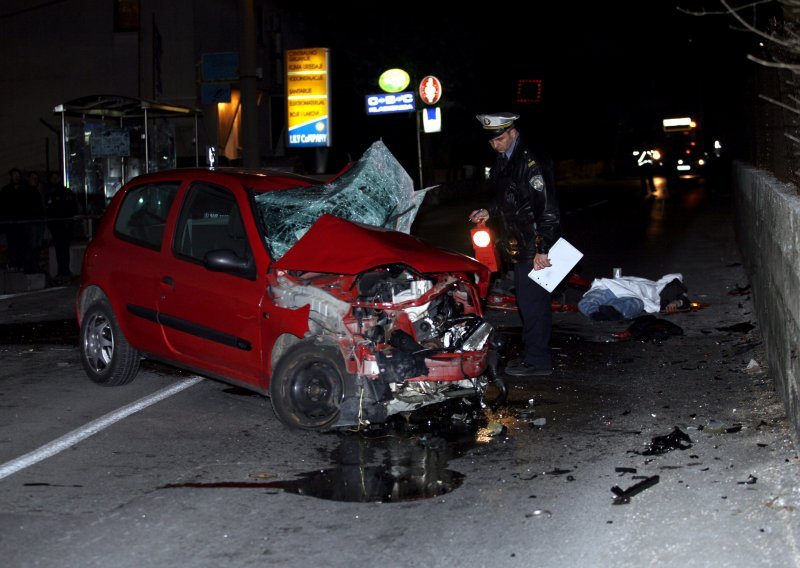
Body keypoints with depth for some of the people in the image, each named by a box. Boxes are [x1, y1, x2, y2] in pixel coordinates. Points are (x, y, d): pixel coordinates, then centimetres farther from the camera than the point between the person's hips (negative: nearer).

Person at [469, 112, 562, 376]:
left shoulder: (531, 161, -18)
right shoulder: (503, 160, 11)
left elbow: (546, 207, -21)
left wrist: (542, 249, -23)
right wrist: (488, 212, 11)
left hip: (534, 246, -10)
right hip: (519, 245, 10)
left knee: (532, 301, -5)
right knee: (527, 300, 16)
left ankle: (537, 360, 4)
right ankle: (534, 354, 27)